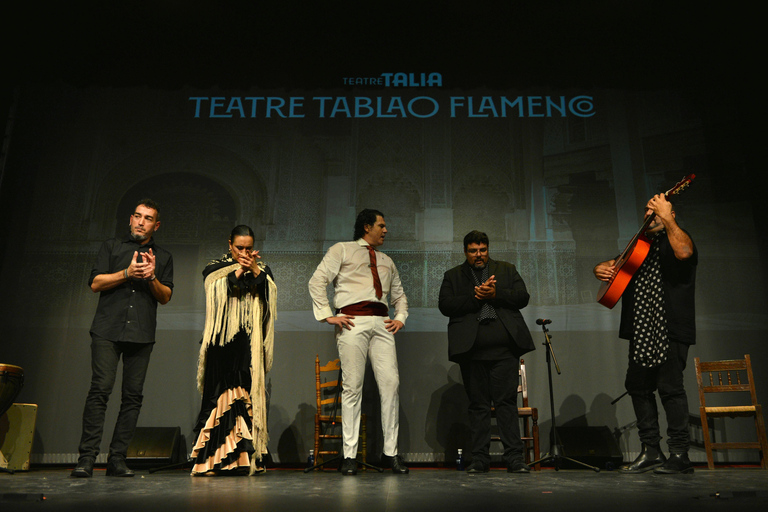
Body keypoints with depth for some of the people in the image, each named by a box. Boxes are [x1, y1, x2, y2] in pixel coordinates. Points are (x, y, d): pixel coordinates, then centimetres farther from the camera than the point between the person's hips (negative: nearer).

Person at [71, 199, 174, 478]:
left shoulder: (163, 257, 18)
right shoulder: (111, 246, 16)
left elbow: (166, 297, 10)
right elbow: (96, 283, 5)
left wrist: (152, 277, -7)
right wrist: (128, 273, -7)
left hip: (142, 334, 2)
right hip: (108, 330, -1)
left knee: (133, 395, -2)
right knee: (100, 389, -11)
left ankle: (117, 459, 3)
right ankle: (86, 457, -7)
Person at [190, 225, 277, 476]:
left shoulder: (262, 269, 17)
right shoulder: (215, 268, 15)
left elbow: (270, 293, -1)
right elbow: (219, 292, -4)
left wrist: (255, 271, -14)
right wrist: (239, 270, -12)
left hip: (250, 343, 1)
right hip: (223, 341, -1)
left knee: (249, 396, -5)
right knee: (221, 394, -10)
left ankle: (246, 458, -3)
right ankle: (215, 459, -8)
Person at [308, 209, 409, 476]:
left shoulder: (387, 261, 27)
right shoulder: (342, 250, 11)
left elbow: (399, 294, 31)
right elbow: (317, 281, 2)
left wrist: (400, 318, 12)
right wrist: (327, 314, -7)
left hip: (381, 323, 5)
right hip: (353, 322, -5)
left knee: (391, 383, -5)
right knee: (352, 387, -5)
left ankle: (390, 453, 4)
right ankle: (350, 456, 3)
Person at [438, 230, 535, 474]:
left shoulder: (507, 270, 18)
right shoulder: (453, 276, 15)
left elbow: (523, 297, 6)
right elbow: (445, 305, 1)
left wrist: (495, 294, -8)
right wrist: (475, 297, -10)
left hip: (504, 349, 0)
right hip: (471, 350, 0)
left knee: (507, 401, -2)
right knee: (478, 404, 4)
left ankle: (514, 458, 2)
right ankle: (480, 459, 10)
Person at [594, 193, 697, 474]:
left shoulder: (678, 239, 1)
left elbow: (683, 252, -24)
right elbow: (612, 265, 27)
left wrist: (667, 217, -21)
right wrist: (602, 269, 4)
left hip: (670, 328, -8)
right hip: (641, 330, 8)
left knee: (670, 386, -9)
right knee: (637, 385, 7)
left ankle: (680, 454, 0)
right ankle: (651, 452, 15)